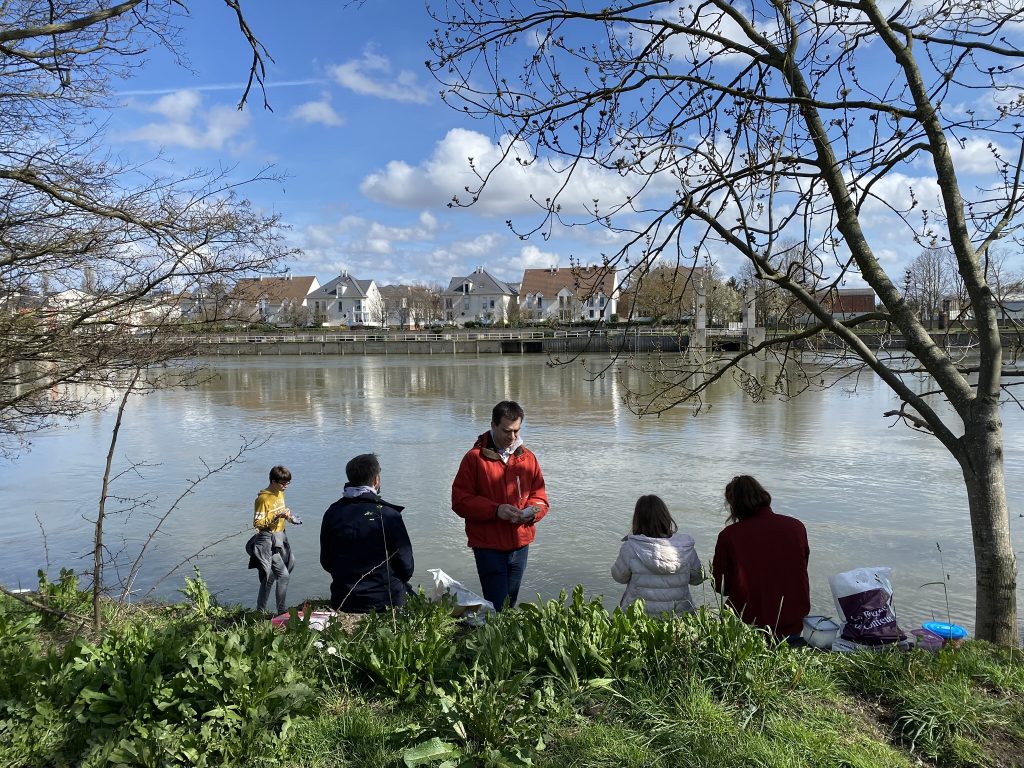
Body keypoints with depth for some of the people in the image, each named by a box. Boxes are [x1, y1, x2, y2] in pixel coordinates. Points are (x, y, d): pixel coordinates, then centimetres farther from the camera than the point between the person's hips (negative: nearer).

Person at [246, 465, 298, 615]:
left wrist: (287, 515, 4)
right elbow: (257, 523, -18)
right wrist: (277, 516, -26)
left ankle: (261, 611, 26)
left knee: (269, 577, 15)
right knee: (283, 575, -11)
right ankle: (283, 611, -1)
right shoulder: (263, 498, -16)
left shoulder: (280, 493, 10)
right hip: (268, 540, -9)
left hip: (279, 538, 9)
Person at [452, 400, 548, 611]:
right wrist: (495, 510, -21)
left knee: (510, 606, 17)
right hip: (488, 546, -4)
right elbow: (460, 500, -9)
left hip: (520, 545, 5)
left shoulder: (527, 457, 6)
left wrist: (532, 512, -14)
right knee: (497, 607, -9)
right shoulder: (475, 458, -6)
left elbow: (540, 497, 9)